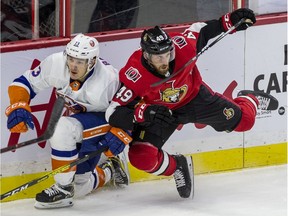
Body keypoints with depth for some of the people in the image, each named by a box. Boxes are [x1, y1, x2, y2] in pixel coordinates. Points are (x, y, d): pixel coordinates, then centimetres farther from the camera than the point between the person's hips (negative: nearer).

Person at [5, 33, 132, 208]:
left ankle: (63, 189, -22)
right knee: (80, 188, 8)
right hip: (79, 118, 6)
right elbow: (25, 83, -10)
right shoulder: (55, 63, -23)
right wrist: (18, 107, -26)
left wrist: (119, 134, -33)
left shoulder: (108, 79, -33)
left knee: (63, 129, -36)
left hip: (106, 119, -6)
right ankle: (109, 171, 40)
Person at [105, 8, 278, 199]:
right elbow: (113, 113, -39)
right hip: (158, 110, -2)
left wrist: (230, 21, -25)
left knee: (243, 121, 7)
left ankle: (251, 99, 46)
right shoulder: (134, 75, -39)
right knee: (141, 157, -21)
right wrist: (143, 112, -56)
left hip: (194, 97, 2)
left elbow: (201, 30, -10)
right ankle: (177, 166, 12)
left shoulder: (182, 47, -33)